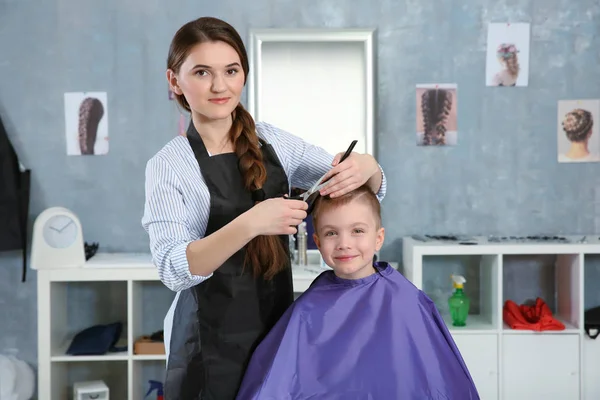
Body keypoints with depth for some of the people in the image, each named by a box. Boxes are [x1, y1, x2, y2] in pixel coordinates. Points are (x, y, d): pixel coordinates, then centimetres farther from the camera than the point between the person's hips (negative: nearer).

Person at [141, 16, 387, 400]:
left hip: (278, 328, 4)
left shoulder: (273, 142, 0)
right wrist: (250, 224, -35)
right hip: (211, 346, -3)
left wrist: (366, 166, -21)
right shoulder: (168, 165, -10)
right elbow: (174, 270, -21)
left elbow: (372, 188, 3)